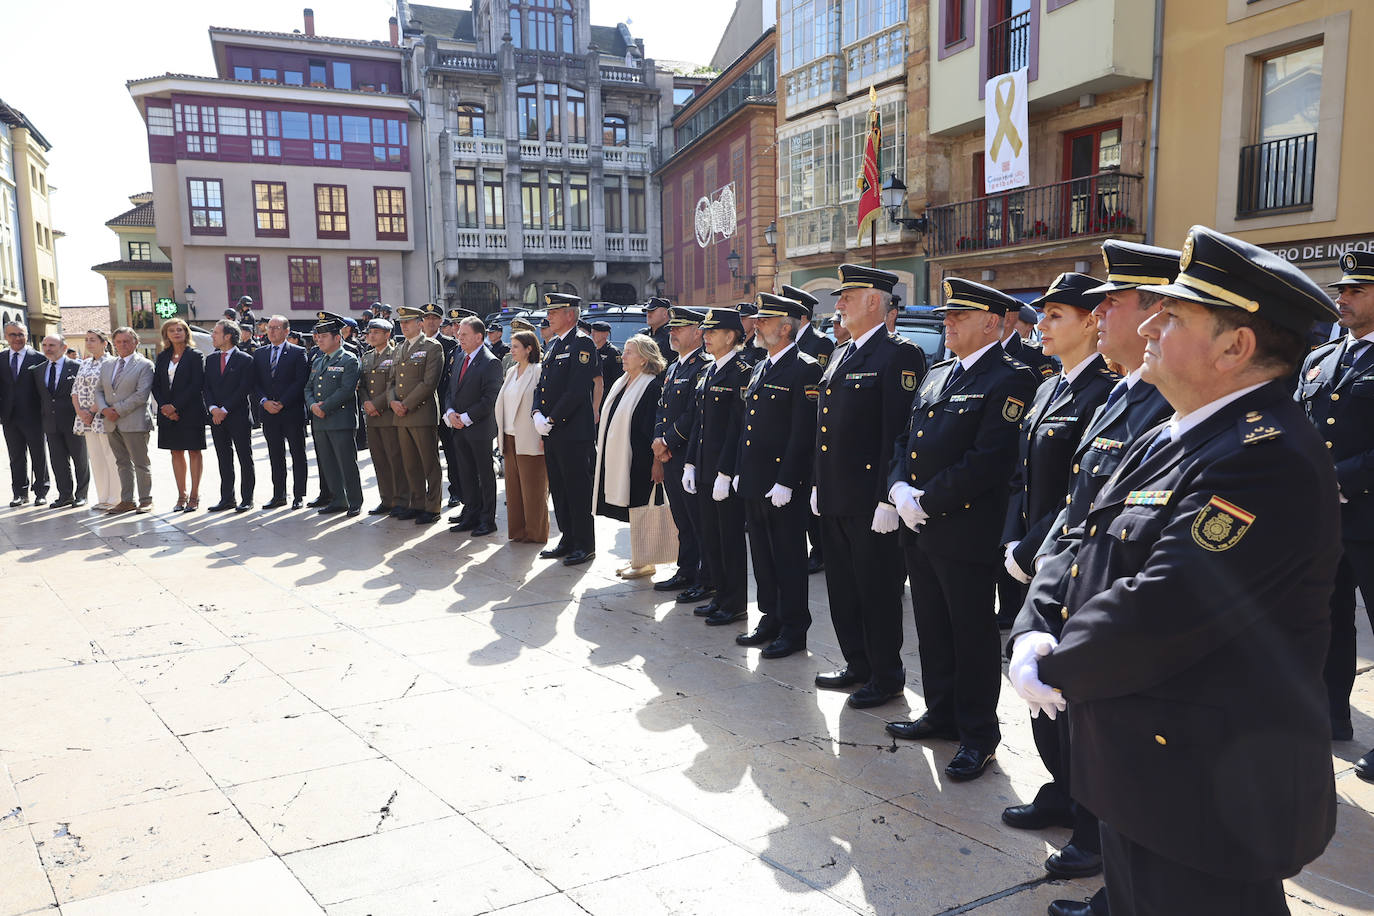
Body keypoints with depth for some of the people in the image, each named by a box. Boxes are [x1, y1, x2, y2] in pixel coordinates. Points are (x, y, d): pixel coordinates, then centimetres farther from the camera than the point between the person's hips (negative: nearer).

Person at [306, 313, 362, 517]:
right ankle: (338, 501, 20)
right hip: (319, 423, 8)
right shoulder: (317, 362, 19)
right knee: (328, 465, 11)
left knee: (347, 464, -4)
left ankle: (355, 503, 4)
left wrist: (325, 408, -16)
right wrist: (312, 405, -4)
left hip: (341, 421, -7)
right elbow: (309, 387, 17)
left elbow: (346, 390, -14)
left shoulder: (349, 360, -5)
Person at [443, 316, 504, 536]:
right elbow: (450, 388, 14)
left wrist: (466, 418, -16)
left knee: (485, 474, 2)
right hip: (458, 427, 7)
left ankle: (487, 519, 9)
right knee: (466, 473, 12)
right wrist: (450, 412, -3)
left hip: (479, 427, -7)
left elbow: (489, 399, -17)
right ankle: (471, 514, 22)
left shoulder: (490, 363, -13)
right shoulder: (459, 356, 12)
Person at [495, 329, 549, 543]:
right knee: (513, 485, 11)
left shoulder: (539, 371, -8)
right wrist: (501, 433, 15)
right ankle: (517, 530, 20)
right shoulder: (511, 371, 15)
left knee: (532, 487, -1)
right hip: (510, 437, 8)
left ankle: (535, 533, 9)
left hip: (530, 439, -8)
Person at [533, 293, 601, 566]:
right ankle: (568, 539, 25)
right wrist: (538, 414, 0)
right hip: (551, 432, 9)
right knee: (558, 489, 14)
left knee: (578, 489, -1)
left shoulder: (582, 344, -12)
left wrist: (552, 419, -15)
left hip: (574, 432, -9)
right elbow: (542, 384, 17)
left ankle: (585, 545, 8)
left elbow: (577, 390, -19)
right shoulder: (552, 344, 16)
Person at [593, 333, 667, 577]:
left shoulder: (652, 386, -13)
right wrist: (602, 449, 18)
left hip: (638, 461, -8)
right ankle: (637, 559, 22)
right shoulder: (620, 384, 13)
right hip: (618, 458, 8)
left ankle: (645, 563, 9)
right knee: (630, 510, 13)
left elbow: (656, 428, -17)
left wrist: (657, 461, -19)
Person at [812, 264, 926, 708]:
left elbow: (899, 431, -18)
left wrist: (888, 498, -21)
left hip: (870, 500, -9)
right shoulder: (839, 355, 15)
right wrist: (818, 484, 17)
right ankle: (858, 666, 32)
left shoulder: (900, 356, -12)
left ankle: (887, 676, 18)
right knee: (842, 588, 17)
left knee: (877, 591, 3)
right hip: (834, 497, 9)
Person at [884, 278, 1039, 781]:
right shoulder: (936, 375, 14)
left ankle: (979, 735, 18)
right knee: (932, 629, 18)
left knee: (972, 636, 4)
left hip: (965, 531, -8)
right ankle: (941, 713, 34)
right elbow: (906, 441, 16)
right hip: (919, 530, 8)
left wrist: (927, 502, -17)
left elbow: (988, 461, -20)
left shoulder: (1010, 379, -12)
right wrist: (899, 488, -3)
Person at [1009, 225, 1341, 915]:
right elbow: (1082, 542, 10)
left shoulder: (1270, 459, -24)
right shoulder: (1169, 439, 8)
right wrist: (1031, 636, -6)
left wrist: (1052, 670, -15)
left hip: (1207, 796, -9)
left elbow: (1158, 612, -31)